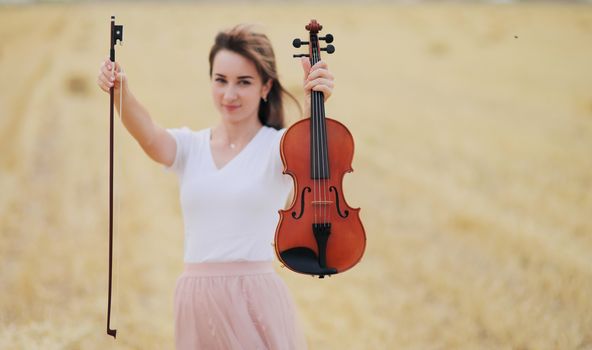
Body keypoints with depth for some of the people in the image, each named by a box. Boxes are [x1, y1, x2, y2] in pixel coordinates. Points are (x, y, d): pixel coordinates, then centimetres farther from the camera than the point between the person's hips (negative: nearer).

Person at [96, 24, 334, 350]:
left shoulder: (278, 146, -2)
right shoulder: (189, 146, 7)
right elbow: (148, 136, -14)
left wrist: (314, 104, -46)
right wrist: (121, 93, -35)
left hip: (254, 300, -3)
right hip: (195, 300, 3)